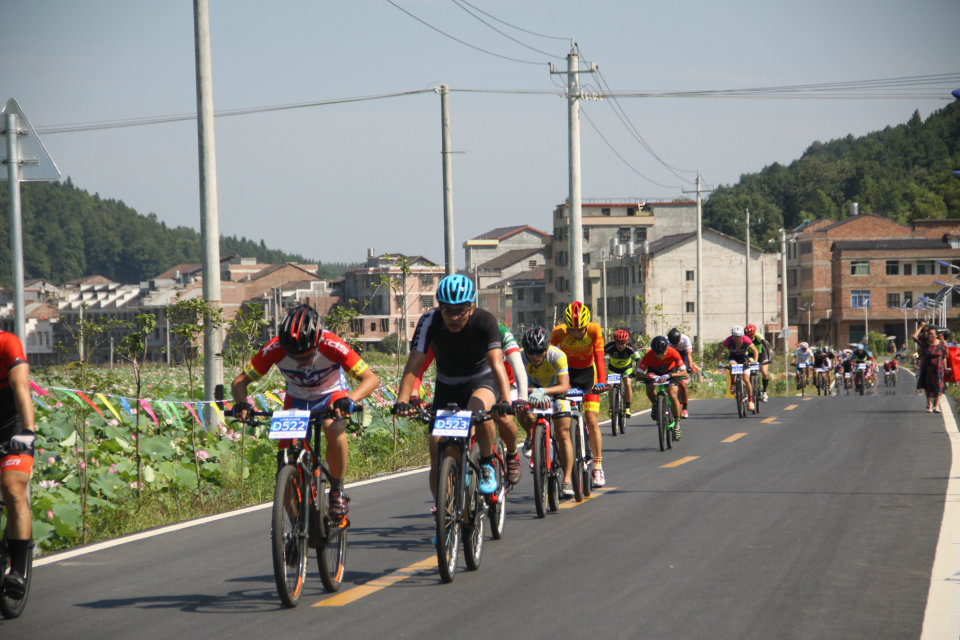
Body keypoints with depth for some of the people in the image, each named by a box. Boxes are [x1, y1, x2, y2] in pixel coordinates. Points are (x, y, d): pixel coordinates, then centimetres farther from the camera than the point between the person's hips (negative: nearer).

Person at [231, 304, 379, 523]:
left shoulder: (331, 346, -34)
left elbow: (371, 378, -33)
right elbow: (240, 381, -21)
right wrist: (241, 403, -42)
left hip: (331, 396, -2)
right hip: (297, 399, 2)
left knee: (334, 429, -35)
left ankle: (337, 489, -14)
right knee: (286, 460, -14)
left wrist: (349, 399, -52)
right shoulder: (275, 349, -30)